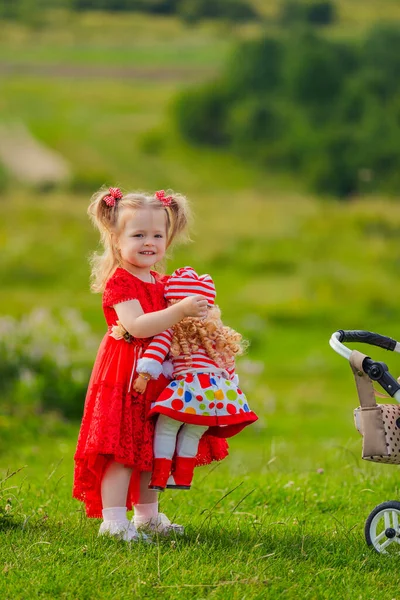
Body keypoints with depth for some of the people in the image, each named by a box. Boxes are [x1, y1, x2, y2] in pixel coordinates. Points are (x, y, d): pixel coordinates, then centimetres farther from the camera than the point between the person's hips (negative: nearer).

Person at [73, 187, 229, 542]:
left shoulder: (161, 284, 13)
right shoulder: (119, 281, -13)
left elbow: (171, 328, 25)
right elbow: (137, 325, -26)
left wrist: (199, 317, 6)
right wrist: (180, 311, -31)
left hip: (157, 376, 8)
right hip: (124, 375, -8)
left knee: (152, 447, 15)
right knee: (122, 448, -10)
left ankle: (147, 514, 27)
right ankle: (113, 521, -9)